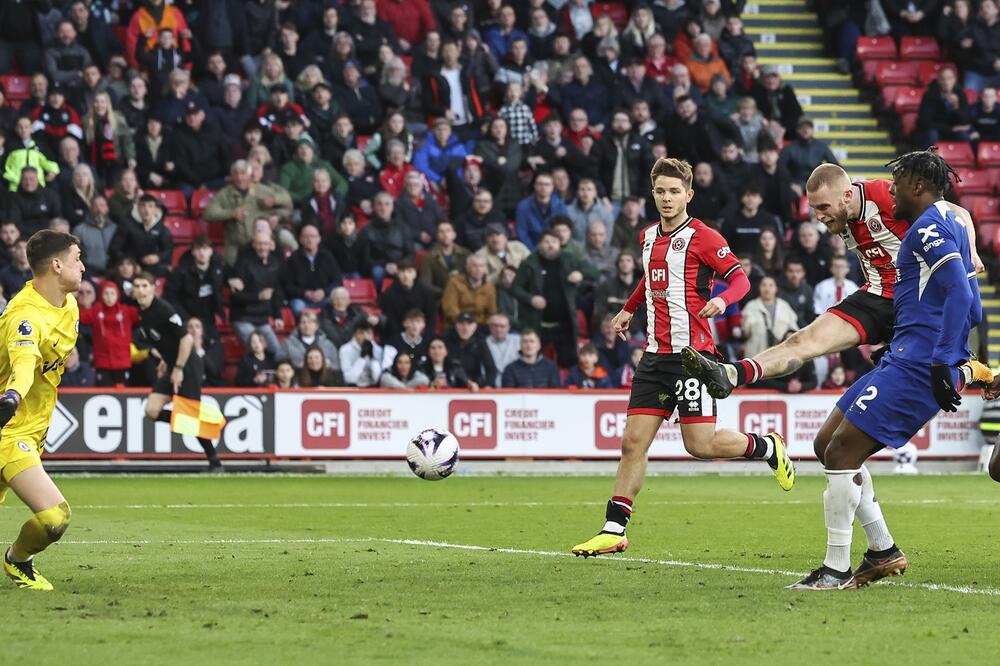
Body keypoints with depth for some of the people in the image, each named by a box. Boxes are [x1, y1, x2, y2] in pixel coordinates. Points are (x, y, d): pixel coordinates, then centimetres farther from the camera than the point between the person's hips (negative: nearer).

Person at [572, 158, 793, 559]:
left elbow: (740, 278, -10)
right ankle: (613, 530, 1)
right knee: (633, 442, -1)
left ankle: (768, 448, 18)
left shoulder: (701, 237, -7)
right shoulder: (649, 237, 15)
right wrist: (629, 309, 37)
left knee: (700, 444, -9)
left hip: (691, 352, -6)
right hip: (655, 355, 6)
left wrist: (722, 299, -29)